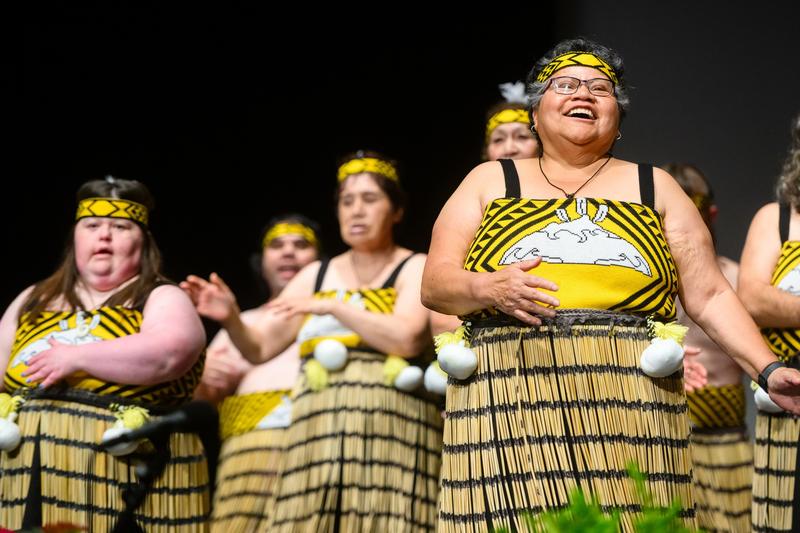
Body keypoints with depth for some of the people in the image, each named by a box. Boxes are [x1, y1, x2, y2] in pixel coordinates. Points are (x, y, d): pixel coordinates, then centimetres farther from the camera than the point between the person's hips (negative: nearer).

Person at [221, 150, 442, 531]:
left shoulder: (415, 269, 6)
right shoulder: (316, 276, 19)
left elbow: (406, 338, -12)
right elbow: (259, 347, 15)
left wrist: (334, 306, -11)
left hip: (391, 431, -4)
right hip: (319, 431, 4)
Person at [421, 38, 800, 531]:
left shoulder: (654, 187, 17)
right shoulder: (490, 182, 15)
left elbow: (710, 296, 11)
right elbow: (435, 285, 7)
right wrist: (489, 289, -15)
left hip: (628, 409, 1)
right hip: (509, 407, -1)